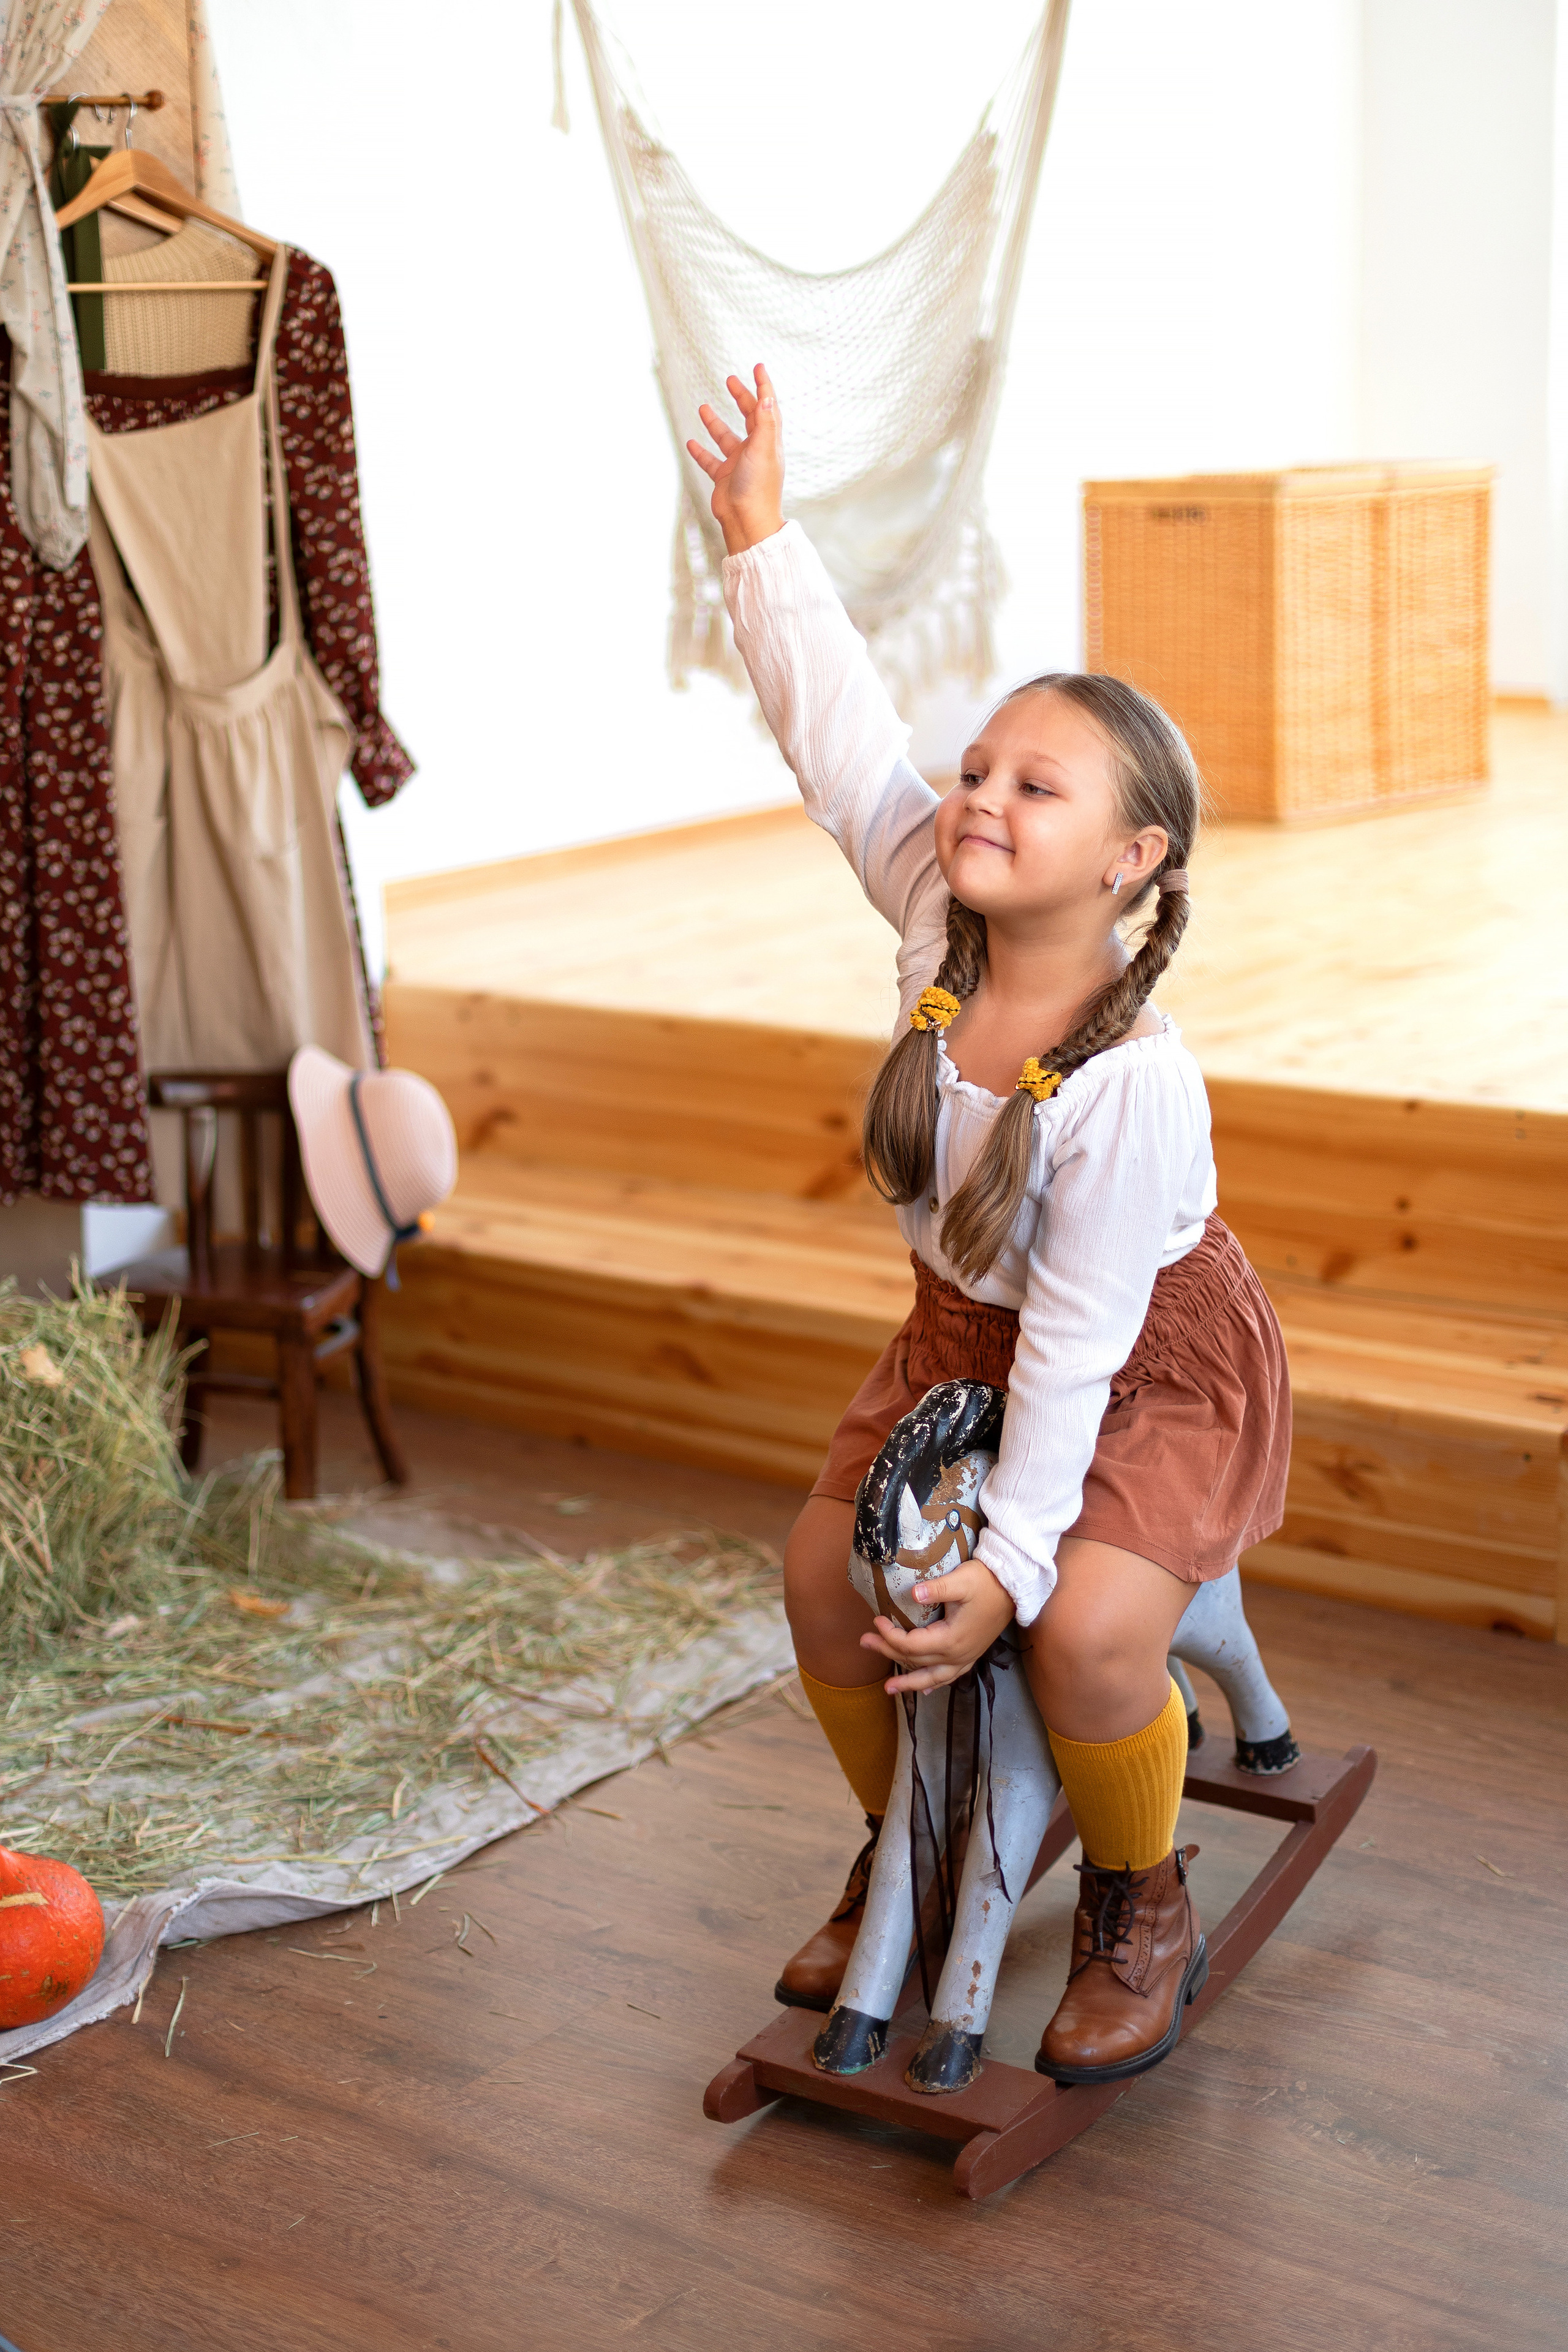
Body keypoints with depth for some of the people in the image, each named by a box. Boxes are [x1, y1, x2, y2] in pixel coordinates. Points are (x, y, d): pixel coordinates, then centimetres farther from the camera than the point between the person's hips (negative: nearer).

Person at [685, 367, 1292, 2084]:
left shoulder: (1135, 1085, -34)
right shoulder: (938, 926, -18)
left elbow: (1077, 1342, -30)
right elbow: (842, 741, -15)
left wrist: (1010, 1554, -27)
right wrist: (762, 535, -17)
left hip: (1153, 1361, -7)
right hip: (967, 1331, 7)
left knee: (1087, 1629, -25)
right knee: (826, 1572, -1)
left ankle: (1141, 1907, 6)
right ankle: (907, 1846, 26)